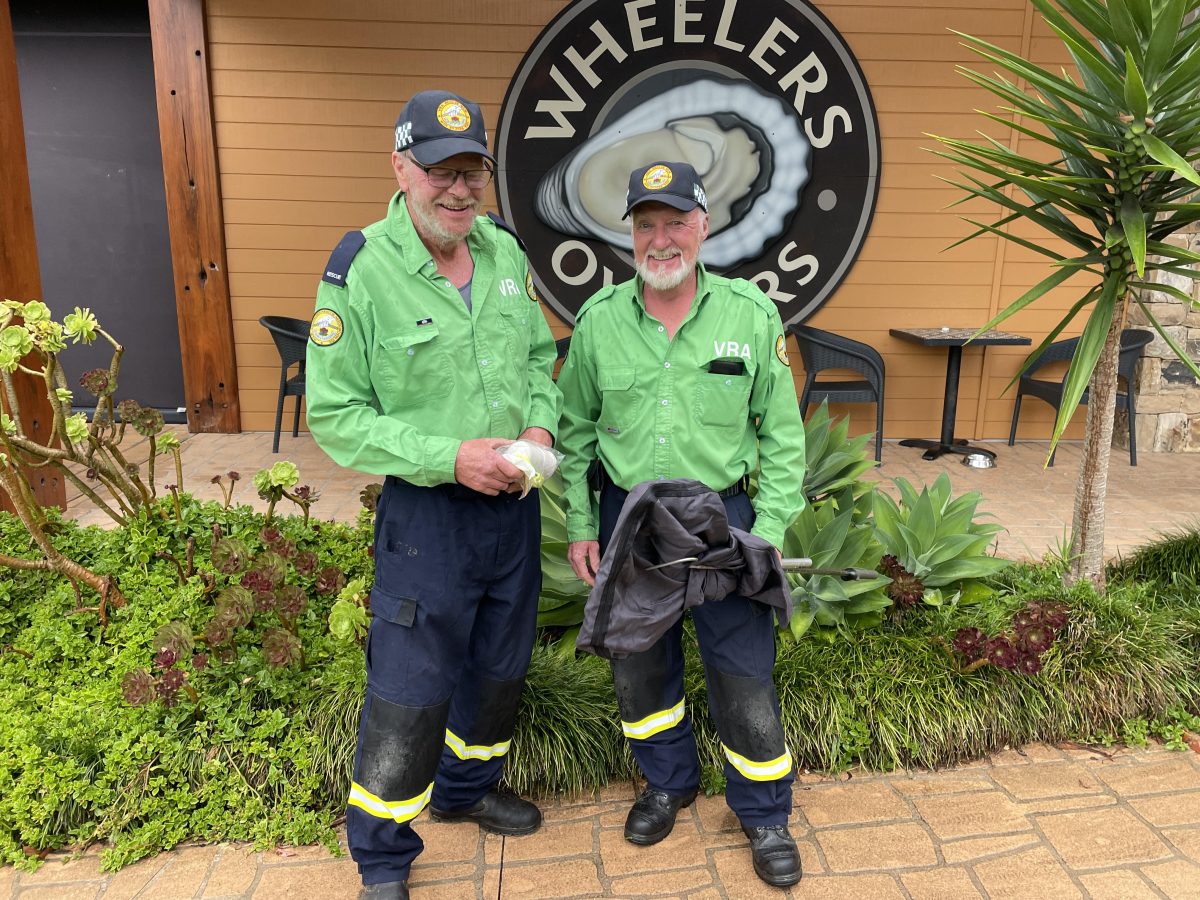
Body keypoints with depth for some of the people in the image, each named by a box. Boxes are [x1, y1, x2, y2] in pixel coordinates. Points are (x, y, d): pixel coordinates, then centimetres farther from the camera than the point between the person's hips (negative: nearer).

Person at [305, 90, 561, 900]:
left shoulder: (505, 251, 1)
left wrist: (541, 424, -7)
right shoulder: (360, 273, -16)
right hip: (427, 509, -6)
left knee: (501, 665, 21)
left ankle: (466, 788, 48)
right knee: (410, 689, 3)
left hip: (515, 501, 6)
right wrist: (447, 458, -22)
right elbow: (334, 416, -13)